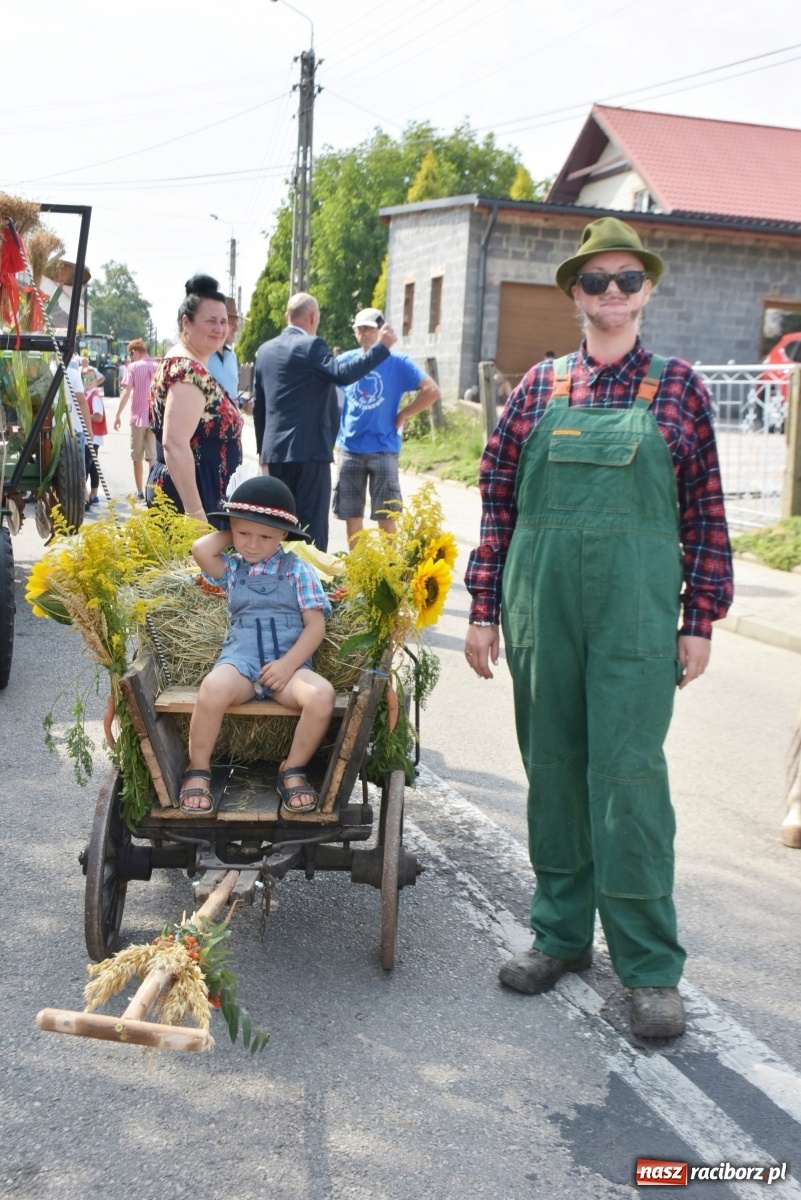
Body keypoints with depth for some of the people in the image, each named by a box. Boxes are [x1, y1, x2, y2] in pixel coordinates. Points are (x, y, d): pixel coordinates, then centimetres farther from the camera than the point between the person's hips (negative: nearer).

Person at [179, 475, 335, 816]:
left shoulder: (297, 570, 9)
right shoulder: (232, 568, 15)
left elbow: (316, 625, 2)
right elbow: (201, 549, -7)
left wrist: (288, 665, -11)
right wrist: (232, 535, 12)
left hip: (289, 663, 0)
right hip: (240, 660, 0)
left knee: (322, 695, -33)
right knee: (213, 688, -35)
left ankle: (294, 769, -8)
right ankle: (198, 770, -12)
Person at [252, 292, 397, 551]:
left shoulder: (265, 350, 13)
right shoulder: (312, 346, -9)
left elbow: (258, 404, 17)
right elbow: (343, 374, -24)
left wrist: (263, 449, 24)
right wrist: (381, 346, -18)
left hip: (275, 452, 7)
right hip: (309, 450, -7)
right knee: (312, 525, -4)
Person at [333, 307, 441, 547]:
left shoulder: (397, 363, -1)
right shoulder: (345, 360, 7)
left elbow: (432, 391, -7)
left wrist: (403, 415, -6)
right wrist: (336, 422, 7)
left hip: (383, 448, -3)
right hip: (349, 448, 3)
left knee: (385, 515, -3)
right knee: (351, 515, 7)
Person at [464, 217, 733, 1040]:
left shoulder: (677, 388, 4)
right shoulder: (539, 387, 8)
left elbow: (705, 514, 3)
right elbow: (499, 500, 8)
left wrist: (700, 620, -1)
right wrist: (483, 608, 5)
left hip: (636, 610, -2)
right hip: (542, 605, 3)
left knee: (628, 772, -4)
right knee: (552, 767, 10)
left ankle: (650, 965, 8)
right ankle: (561, 932, 26)